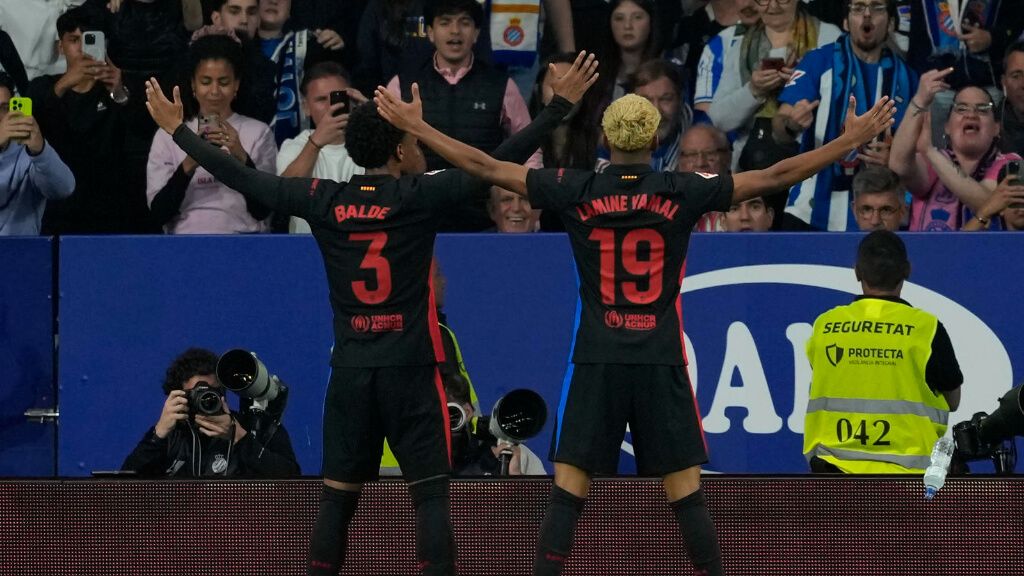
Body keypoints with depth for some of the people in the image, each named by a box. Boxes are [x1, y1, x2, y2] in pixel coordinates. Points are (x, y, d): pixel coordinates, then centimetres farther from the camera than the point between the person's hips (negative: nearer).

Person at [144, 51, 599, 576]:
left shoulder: (324, 201, 2)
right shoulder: (419, 197, -8)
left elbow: (241, 178, 8)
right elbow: (500, 162, -9)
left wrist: (177, 130, 19)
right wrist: (561, 105, -4)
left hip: (349, 372, 4)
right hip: (411, 371, -4)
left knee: (337, 500, 8)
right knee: (431, 498, -3)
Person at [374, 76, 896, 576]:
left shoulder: (577, 192, -2)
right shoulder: (681, 193, -3)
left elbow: (485, 167, 2)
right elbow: (775, 177, -1)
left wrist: (416, 127, 11)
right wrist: (849, 142, 7)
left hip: (596, 365, 0)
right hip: (661, 363, 0)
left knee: (567, 494, 0)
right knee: (687, 494, 3)